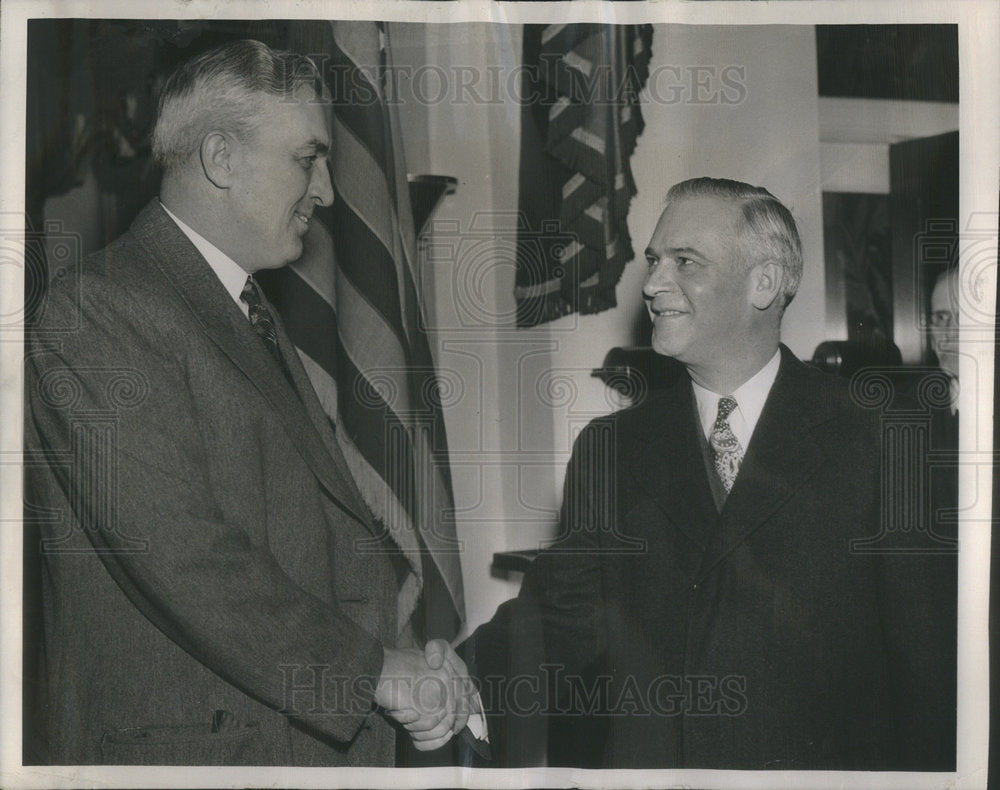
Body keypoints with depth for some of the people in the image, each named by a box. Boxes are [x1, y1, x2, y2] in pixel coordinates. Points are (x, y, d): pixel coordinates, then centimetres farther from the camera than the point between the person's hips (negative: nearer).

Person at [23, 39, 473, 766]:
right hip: (184, 743, -8)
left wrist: (414, 653, -2)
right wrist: (374, 671, -17)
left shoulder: (253, 313, 15)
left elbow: (333, 526, 11)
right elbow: (181, 555, -21)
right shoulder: (98, 309, -14)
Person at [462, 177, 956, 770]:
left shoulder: (876, 438, -5)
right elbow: (564, 617, -2)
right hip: (637, 762, 3)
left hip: (818, 766, -2)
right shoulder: (607, 449, 5)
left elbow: (928, 654, -5)